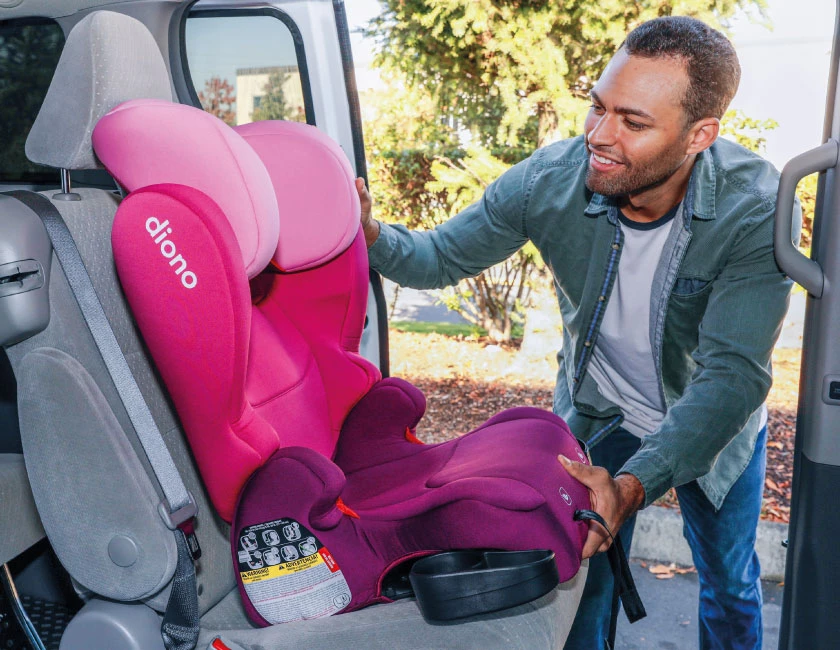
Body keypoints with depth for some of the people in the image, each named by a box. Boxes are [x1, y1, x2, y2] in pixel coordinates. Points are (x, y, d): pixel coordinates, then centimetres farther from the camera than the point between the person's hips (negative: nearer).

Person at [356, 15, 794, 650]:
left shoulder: (756, 207, -32)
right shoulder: (548, 181, -27)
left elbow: (734, 373, -37)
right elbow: (442, 256, -13)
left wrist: (632, 486, -51)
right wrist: (371, 234, -36)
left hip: (717, 424, 0)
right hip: (598, 413, 1)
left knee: (730, 582, 20)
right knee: (581, 577, 10)